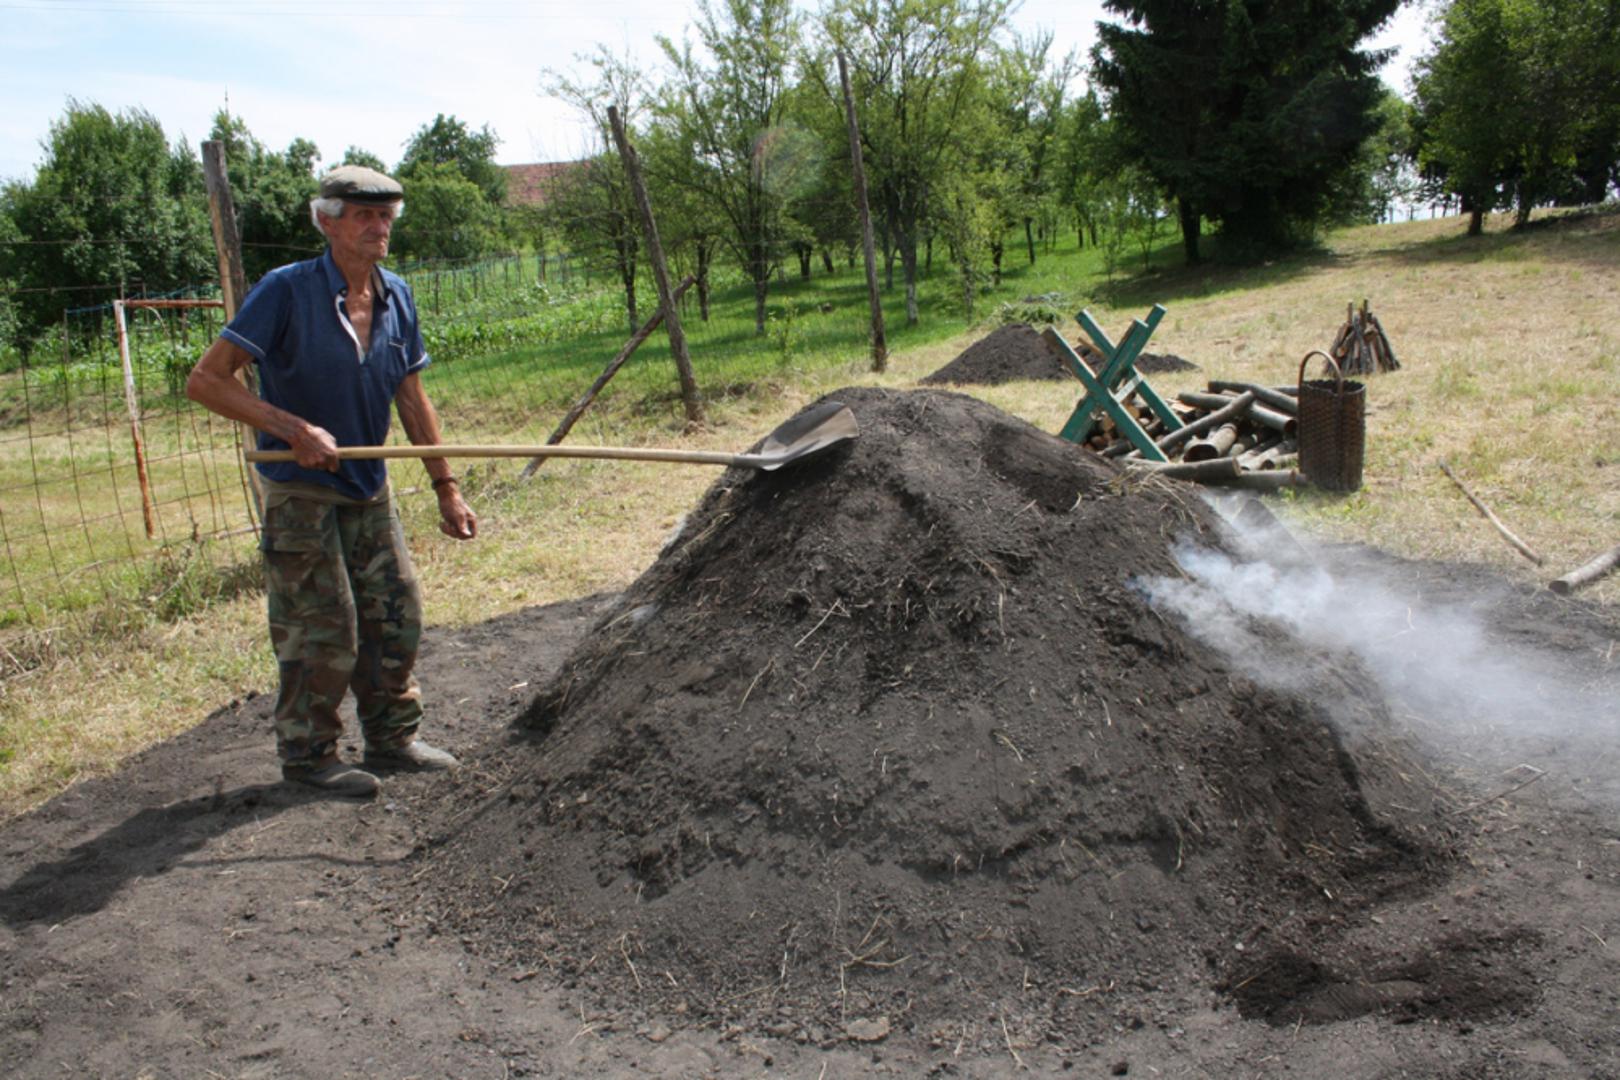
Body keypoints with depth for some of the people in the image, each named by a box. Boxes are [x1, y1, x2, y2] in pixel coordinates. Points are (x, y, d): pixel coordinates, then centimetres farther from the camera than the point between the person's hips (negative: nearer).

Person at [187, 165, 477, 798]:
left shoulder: (396, 297, 3)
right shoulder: (287, 291, -16)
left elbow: (412, 401, 10)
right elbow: (205, 381, -17)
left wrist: (446, 487, 9)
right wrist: (294, 429, -26)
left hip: (368, 488, 6)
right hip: (300, 491, -6)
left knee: (397, 614, 10)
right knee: (323, 630, -1)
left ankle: (392, 738, 26)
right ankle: (307, 754, 19)